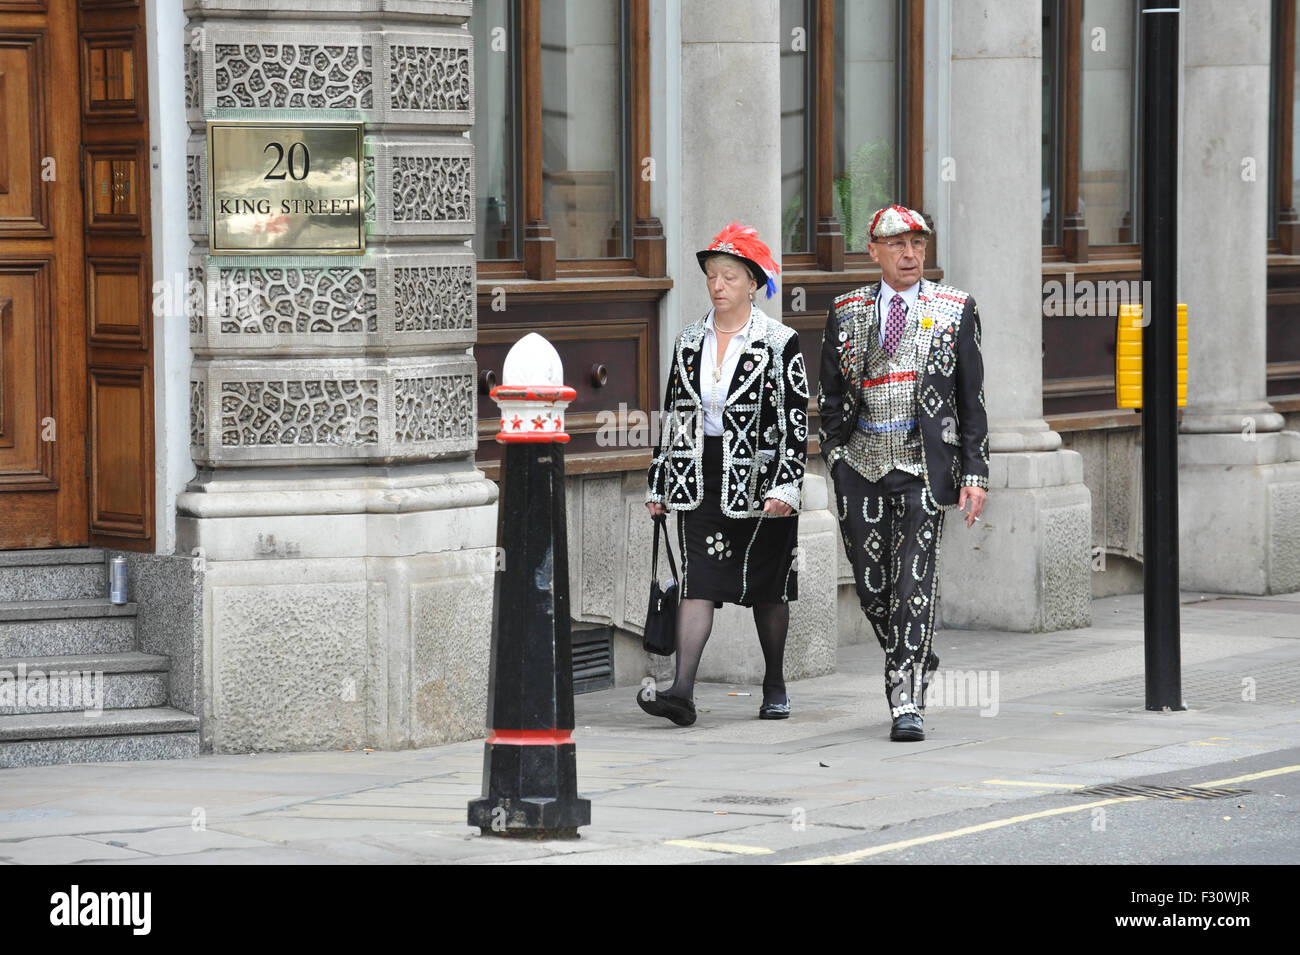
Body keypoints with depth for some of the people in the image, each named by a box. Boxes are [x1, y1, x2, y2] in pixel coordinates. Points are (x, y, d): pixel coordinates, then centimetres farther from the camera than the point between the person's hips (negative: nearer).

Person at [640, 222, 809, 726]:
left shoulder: (779, 343, -4)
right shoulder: (689, 341, 10)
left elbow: (796, 420, -8)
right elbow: (672, 414, 14)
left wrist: (786, 486, -17)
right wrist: (658, 485, 11)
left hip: (759, 479, -3)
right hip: (700, 482, 3)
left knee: (767, 587, 8)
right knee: (696, 583, -8)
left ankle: (775, 687, 24)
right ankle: (682, 692, -17)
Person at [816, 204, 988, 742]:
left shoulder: (955, 310, 4)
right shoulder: (846, 312, 9)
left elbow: (972, 397, 4)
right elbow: (830, 393, 15)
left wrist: (975, 473, -2)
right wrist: (835, 454, 6)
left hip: (925, 462, -3)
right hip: (862, 463, 3)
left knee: (914, 583, -10)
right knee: (871, 584, 6)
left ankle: (907, 704, -11)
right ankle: (917, 661, 32)